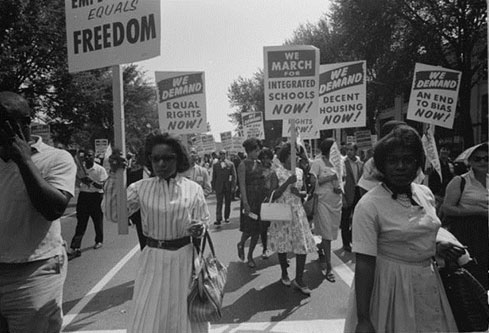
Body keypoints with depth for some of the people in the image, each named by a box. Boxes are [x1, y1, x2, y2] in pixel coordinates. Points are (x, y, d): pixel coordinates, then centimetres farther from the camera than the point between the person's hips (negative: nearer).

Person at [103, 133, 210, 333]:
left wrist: (199, 228, -20)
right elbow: (112, 214, -11)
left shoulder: (193, 189, -5)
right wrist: (113, 176, -17)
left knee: (186, 314, 16)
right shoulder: (141, 188, -3)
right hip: (153, 259, 1)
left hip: (184, 258, 0)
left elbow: (204, 221, 3)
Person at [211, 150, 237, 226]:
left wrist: (233, 186, -7)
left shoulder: (230, 164, 1)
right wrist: (213, 187, 3)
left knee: (227, 203, 10)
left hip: (228, 186, 0)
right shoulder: (215, 165, 5)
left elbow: (234, 176, 0)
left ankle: (226, 217, 24)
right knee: (219, 203, -6)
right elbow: (214, 176, 8)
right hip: (219, 187, 0)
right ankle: (218, 220, -9)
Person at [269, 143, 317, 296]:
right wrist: (287, 182, -21)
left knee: (303, 245, -3)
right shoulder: (277, 172, -5)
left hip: (297, 212, 3)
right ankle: (284, 274, 30)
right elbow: (273, 195, -11)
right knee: (282, 244, 8)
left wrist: (298, 192, -11)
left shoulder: (299, 171, 6)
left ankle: (299, 280, 9)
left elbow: (305, 192, 11)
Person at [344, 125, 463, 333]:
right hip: (390, 284, -6)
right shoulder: (369, 206, -20)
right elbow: (364, 263, -21)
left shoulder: (426, 194, 0)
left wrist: (436, 246, -3)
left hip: (428, 283, 6)